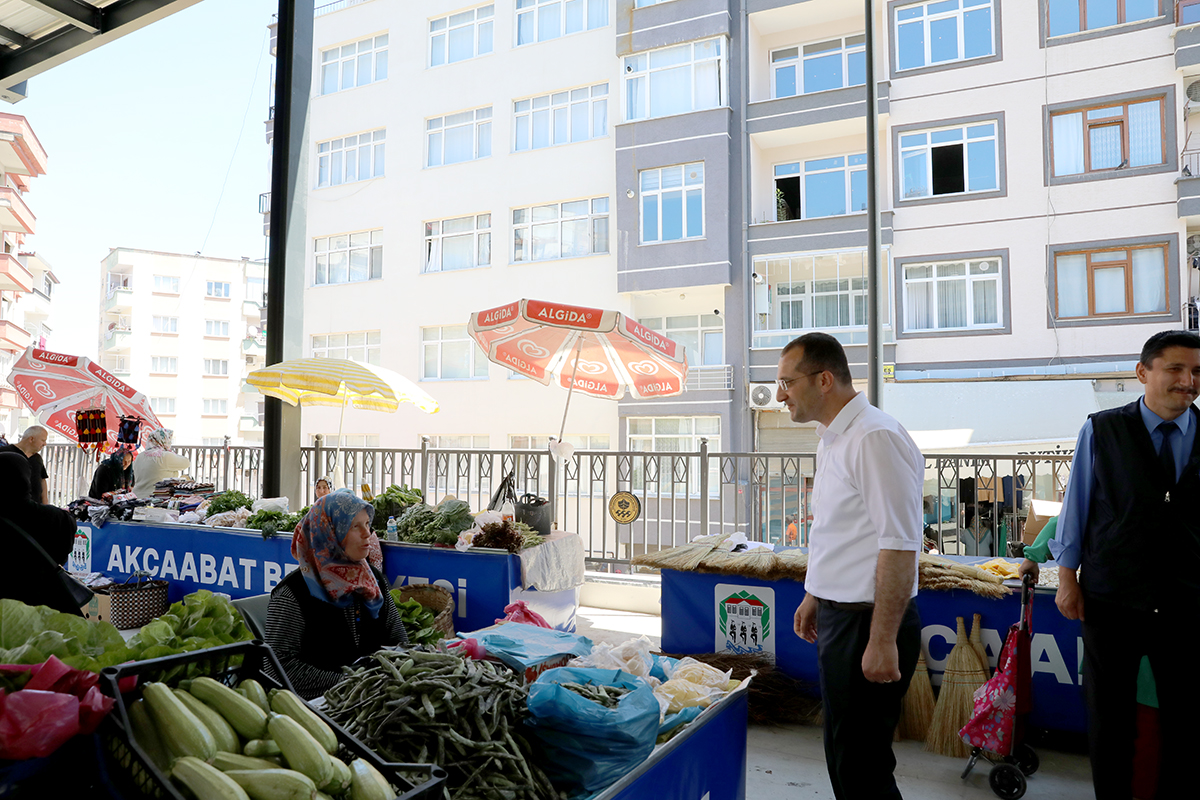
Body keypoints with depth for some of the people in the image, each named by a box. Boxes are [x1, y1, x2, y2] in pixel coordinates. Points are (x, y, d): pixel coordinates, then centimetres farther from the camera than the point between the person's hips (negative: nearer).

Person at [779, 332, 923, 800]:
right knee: (843, 760, 19)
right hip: (838, 616, 10)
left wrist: (883, 641, -23)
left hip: (868, 623, -10)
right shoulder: (831, 439, 12)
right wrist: (815, 596, 26)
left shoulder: (875, 438, -20)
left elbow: (899, 546, -23)